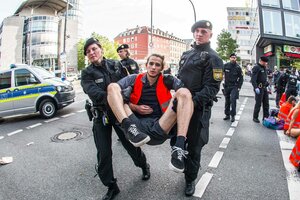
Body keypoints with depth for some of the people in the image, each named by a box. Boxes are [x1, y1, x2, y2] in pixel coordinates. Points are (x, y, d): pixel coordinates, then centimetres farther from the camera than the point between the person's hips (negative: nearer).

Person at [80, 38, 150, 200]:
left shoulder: (116, 65, 3)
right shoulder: (87, 73, -2)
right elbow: (94, 93, -20)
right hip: (101, 116, 0)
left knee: (131, 144, 10)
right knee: (103, 153, 4)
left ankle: (144, 166, 42)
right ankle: (111, 186, 25)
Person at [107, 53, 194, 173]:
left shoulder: (166, 81, 13)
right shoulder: (134, 79, 13)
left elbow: (185, 89, 2)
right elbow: (112, 92, 3)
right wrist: (135, 108, -4)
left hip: (159, 129, 0)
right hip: (137, 125, 1)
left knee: (184, 93, -16)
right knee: (112, 87, -9)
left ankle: (179, 147, -30)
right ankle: (130, 128, -32)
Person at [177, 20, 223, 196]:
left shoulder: (212, 58, -6)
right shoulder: (187, 54, 16)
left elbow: (212, 88, -15)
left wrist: (193, 102, -26)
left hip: (199, 108, -6)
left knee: (194, 146, 5)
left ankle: (191, 179, 27)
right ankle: (185, 167, 44)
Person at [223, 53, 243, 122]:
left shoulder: (238, 67, -4)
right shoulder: (226, 65, -2)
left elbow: (241, 78, 2)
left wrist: (239, 87, -4)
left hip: (234, 86, -2)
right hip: (226, 86, 3)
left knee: (233, 100, -14)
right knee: (227, 101, 10)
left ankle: (233, 115, -4)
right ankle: (227, 114, 22)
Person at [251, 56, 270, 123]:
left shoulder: (264, 68, 16)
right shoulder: (256, 68, -11)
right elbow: (253, 79, -19)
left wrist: (267, 85, 18)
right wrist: (256, 88, -27)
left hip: (264, 88, 8)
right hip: (259, 88, -8)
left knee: (266, 103, 11)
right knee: (258, 103, -2)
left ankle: (266, 117, 20)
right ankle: (255, 117, 11)